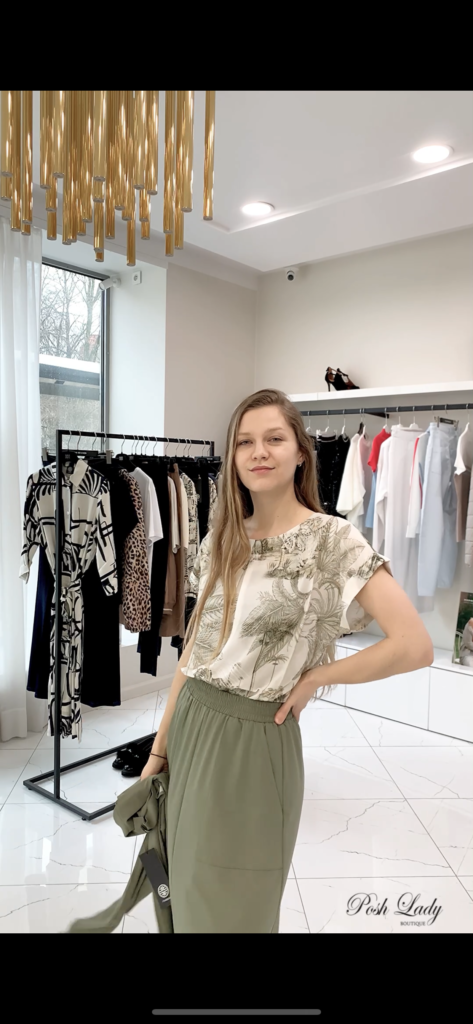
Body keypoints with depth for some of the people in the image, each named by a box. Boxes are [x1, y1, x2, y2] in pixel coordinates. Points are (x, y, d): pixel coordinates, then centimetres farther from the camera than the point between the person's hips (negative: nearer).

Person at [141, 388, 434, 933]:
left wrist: (310, 679, -11)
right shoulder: (220, 539, 4)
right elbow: (193, 647, 8)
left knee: (232, 907, 14)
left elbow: (414, 646, -21)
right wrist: (160, 746, 9)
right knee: (187, 891, 22)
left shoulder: (332, 539, -13)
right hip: (188, 724, 6)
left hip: (251, 740, -5)